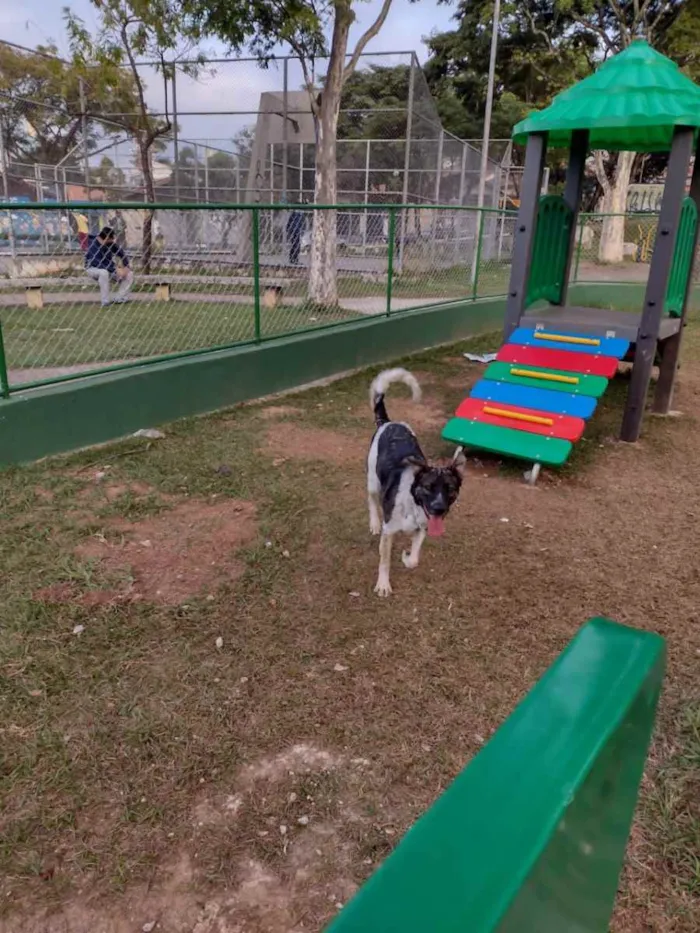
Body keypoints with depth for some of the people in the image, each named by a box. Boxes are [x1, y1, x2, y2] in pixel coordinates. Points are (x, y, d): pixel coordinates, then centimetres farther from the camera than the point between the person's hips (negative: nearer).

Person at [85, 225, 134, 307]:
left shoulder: (111, 243, -10)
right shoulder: (93, 247, -28)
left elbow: (122, 255, -1)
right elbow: (100, 264, -36)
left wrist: (125, 267, -19)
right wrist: (116, 270, -39)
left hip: (110, 268, 6)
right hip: (93, 269, -6)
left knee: (129, 274, -9)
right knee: (104, 272, -41)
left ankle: (120, 299, -9)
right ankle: (105, 302, -34)